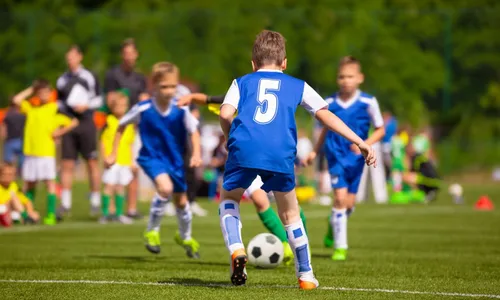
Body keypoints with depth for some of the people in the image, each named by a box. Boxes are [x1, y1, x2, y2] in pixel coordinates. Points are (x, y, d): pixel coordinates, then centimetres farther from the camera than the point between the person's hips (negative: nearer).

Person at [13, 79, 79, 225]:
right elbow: (16, 100, 1)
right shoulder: (31, 108, 11)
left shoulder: (56, 109, 0)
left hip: (47, 152, -4)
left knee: (50, 182, -6)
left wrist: (60, 132, -5)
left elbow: (74, 122, 0)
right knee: (28, 184, 10)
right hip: (30, 152, 4)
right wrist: (30, 90, 6)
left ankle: (51, 215, -7)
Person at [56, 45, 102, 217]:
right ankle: (65, 203, 0)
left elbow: (99, 99, 6)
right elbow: (59, 103, 17)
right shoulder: (62, 80, 11)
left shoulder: (89, 77, 4)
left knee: (92, 163, 0)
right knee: (67, 165, -2)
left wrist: (86, 105, -12)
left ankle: (95, 201, 8)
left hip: (86, 124, -2)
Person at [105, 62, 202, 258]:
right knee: (165, 187, -31)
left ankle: (185, 237, 46)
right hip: (152, 158, -3)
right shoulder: (142, 109, -18)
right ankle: (152, 231, -9)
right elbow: (122, 125, -2)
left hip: (175, 160, 3)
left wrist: (196, 153, -24)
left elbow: (194, 132, -6)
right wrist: (113, 154, 0)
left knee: (181, 200, 16)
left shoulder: (181, 110, -16)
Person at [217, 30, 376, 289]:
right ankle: (306, 275, 21)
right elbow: (326, 116, 17)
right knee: (290, 214, 20)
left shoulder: (242, 82, 24)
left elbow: (225, 114, 6)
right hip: (281, 155, 1)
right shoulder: (297, 86, 25)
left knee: (228, 198, 24)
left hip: (244, 150, -1)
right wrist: (360, 142, 18)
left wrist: (231, 139, 25)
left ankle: (236, 249, 0)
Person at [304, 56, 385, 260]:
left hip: (356, 158, 1)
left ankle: (333, 226, 41)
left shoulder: (368, 102, -8)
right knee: (340, 197, -14)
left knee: (349, 202, 7)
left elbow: (380, 129, 1)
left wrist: (366, 144, -15)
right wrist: (315, 152, 12)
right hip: (336, 156, -1)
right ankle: (340, 247, -7)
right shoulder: (330, 103, -2)